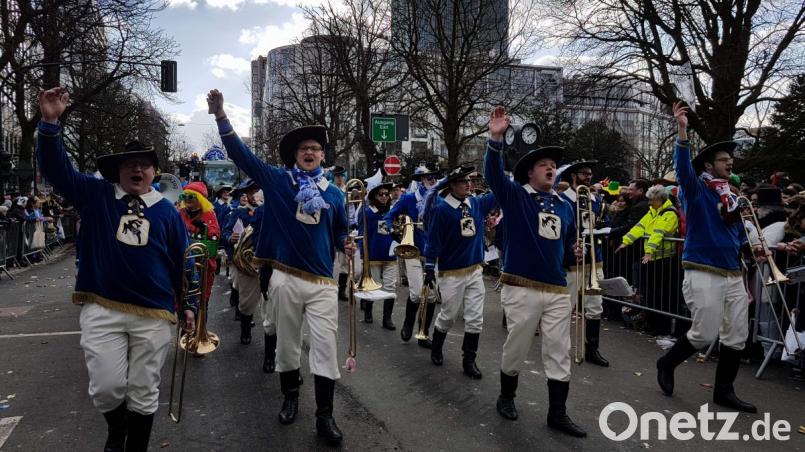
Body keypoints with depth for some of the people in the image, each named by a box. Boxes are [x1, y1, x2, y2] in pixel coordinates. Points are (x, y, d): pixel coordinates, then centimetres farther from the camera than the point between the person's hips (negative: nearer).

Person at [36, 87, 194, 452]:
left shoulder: (167, 211, 6)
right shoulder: (96, 196, 6)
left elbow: (182, 261, 8)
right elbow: (57, 169, -5)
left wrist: (188, 304, 8)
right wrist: (50, 123, -20)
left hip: (154, 314, 1)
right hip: (102, 309, 0)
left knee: (144, 391, 9)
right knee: (107, 387, 0)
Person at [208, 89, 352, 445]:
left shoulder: (334, 194, 7)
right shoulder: (277, 181, 1)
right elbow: (240, 154, -4)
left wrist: (346, 244, -3)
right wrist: (221, 115, -14)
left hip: (323, 283, 1)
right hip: (286, 279, -1)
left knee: (325, 347, -3)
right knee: (287, 344, 13)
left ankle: (325, 416, 7)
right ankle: (290, 397, 36)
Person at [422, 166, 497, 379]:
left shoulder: (478, 203, 2)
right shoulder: (441, 209, -13)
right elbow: (433, 240, -12)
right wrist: (429, 269, -13)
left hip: (475, 270, 5)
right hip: (451, 273, -5)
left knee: (475, 319, 4)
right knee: (448, 315, 9)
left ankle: (469, 360, 17)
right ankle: (436, 349, 35)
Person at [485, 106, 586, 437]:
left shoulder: (565, 205, 13)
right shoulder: (515, 196, -2)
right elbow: (493, 173, -20)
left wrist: (574, 252, 2)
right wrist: (496, 139, -34)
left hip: (557, 290, 5)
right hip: (521, 289, -4)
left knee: (559, 353, 8)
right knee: (516, 349, 9)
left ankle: (557, 413, 20)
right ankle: (506, 397, 33)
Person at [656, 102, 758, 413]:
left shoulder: (732, 198, 16)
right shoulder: (696, 190, -4)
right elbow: (683, 166, -24)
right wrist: (682, 131, -34)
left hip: (734, 275, 7)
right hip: (703, 274, -7)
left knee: (737, 336, 9)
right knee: (705, 334, -5)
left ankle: (724, 391, 22)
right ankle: (667, 363, 20)